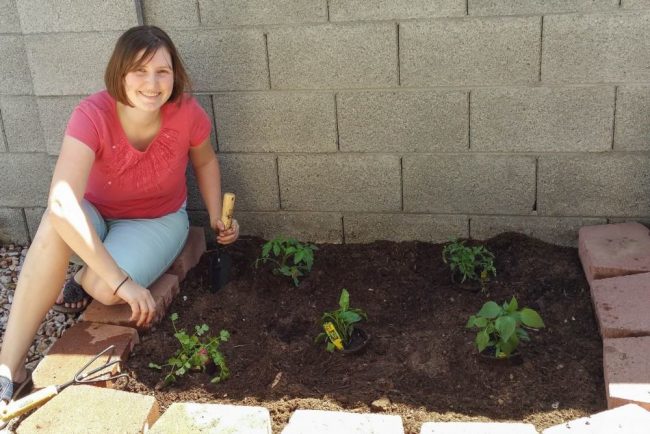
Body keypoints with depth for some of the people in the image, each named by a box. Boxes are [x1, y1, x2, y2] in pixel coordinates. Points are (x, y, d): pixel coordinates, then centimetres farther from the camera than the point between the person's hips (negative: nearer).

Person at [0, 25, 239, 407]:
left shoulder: (187, 113, -23)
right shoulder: (93, 115, -31)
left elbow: (205, 161, 2)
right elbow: (63, 204, -43)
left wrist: (217, 217, -11)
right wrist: (121, 280, -48)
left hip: (158, 221, 0)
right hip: (96, 215, 0)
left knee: (105, 290, -32)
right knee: (54, 227, -37)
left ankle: (84, 281, 10)